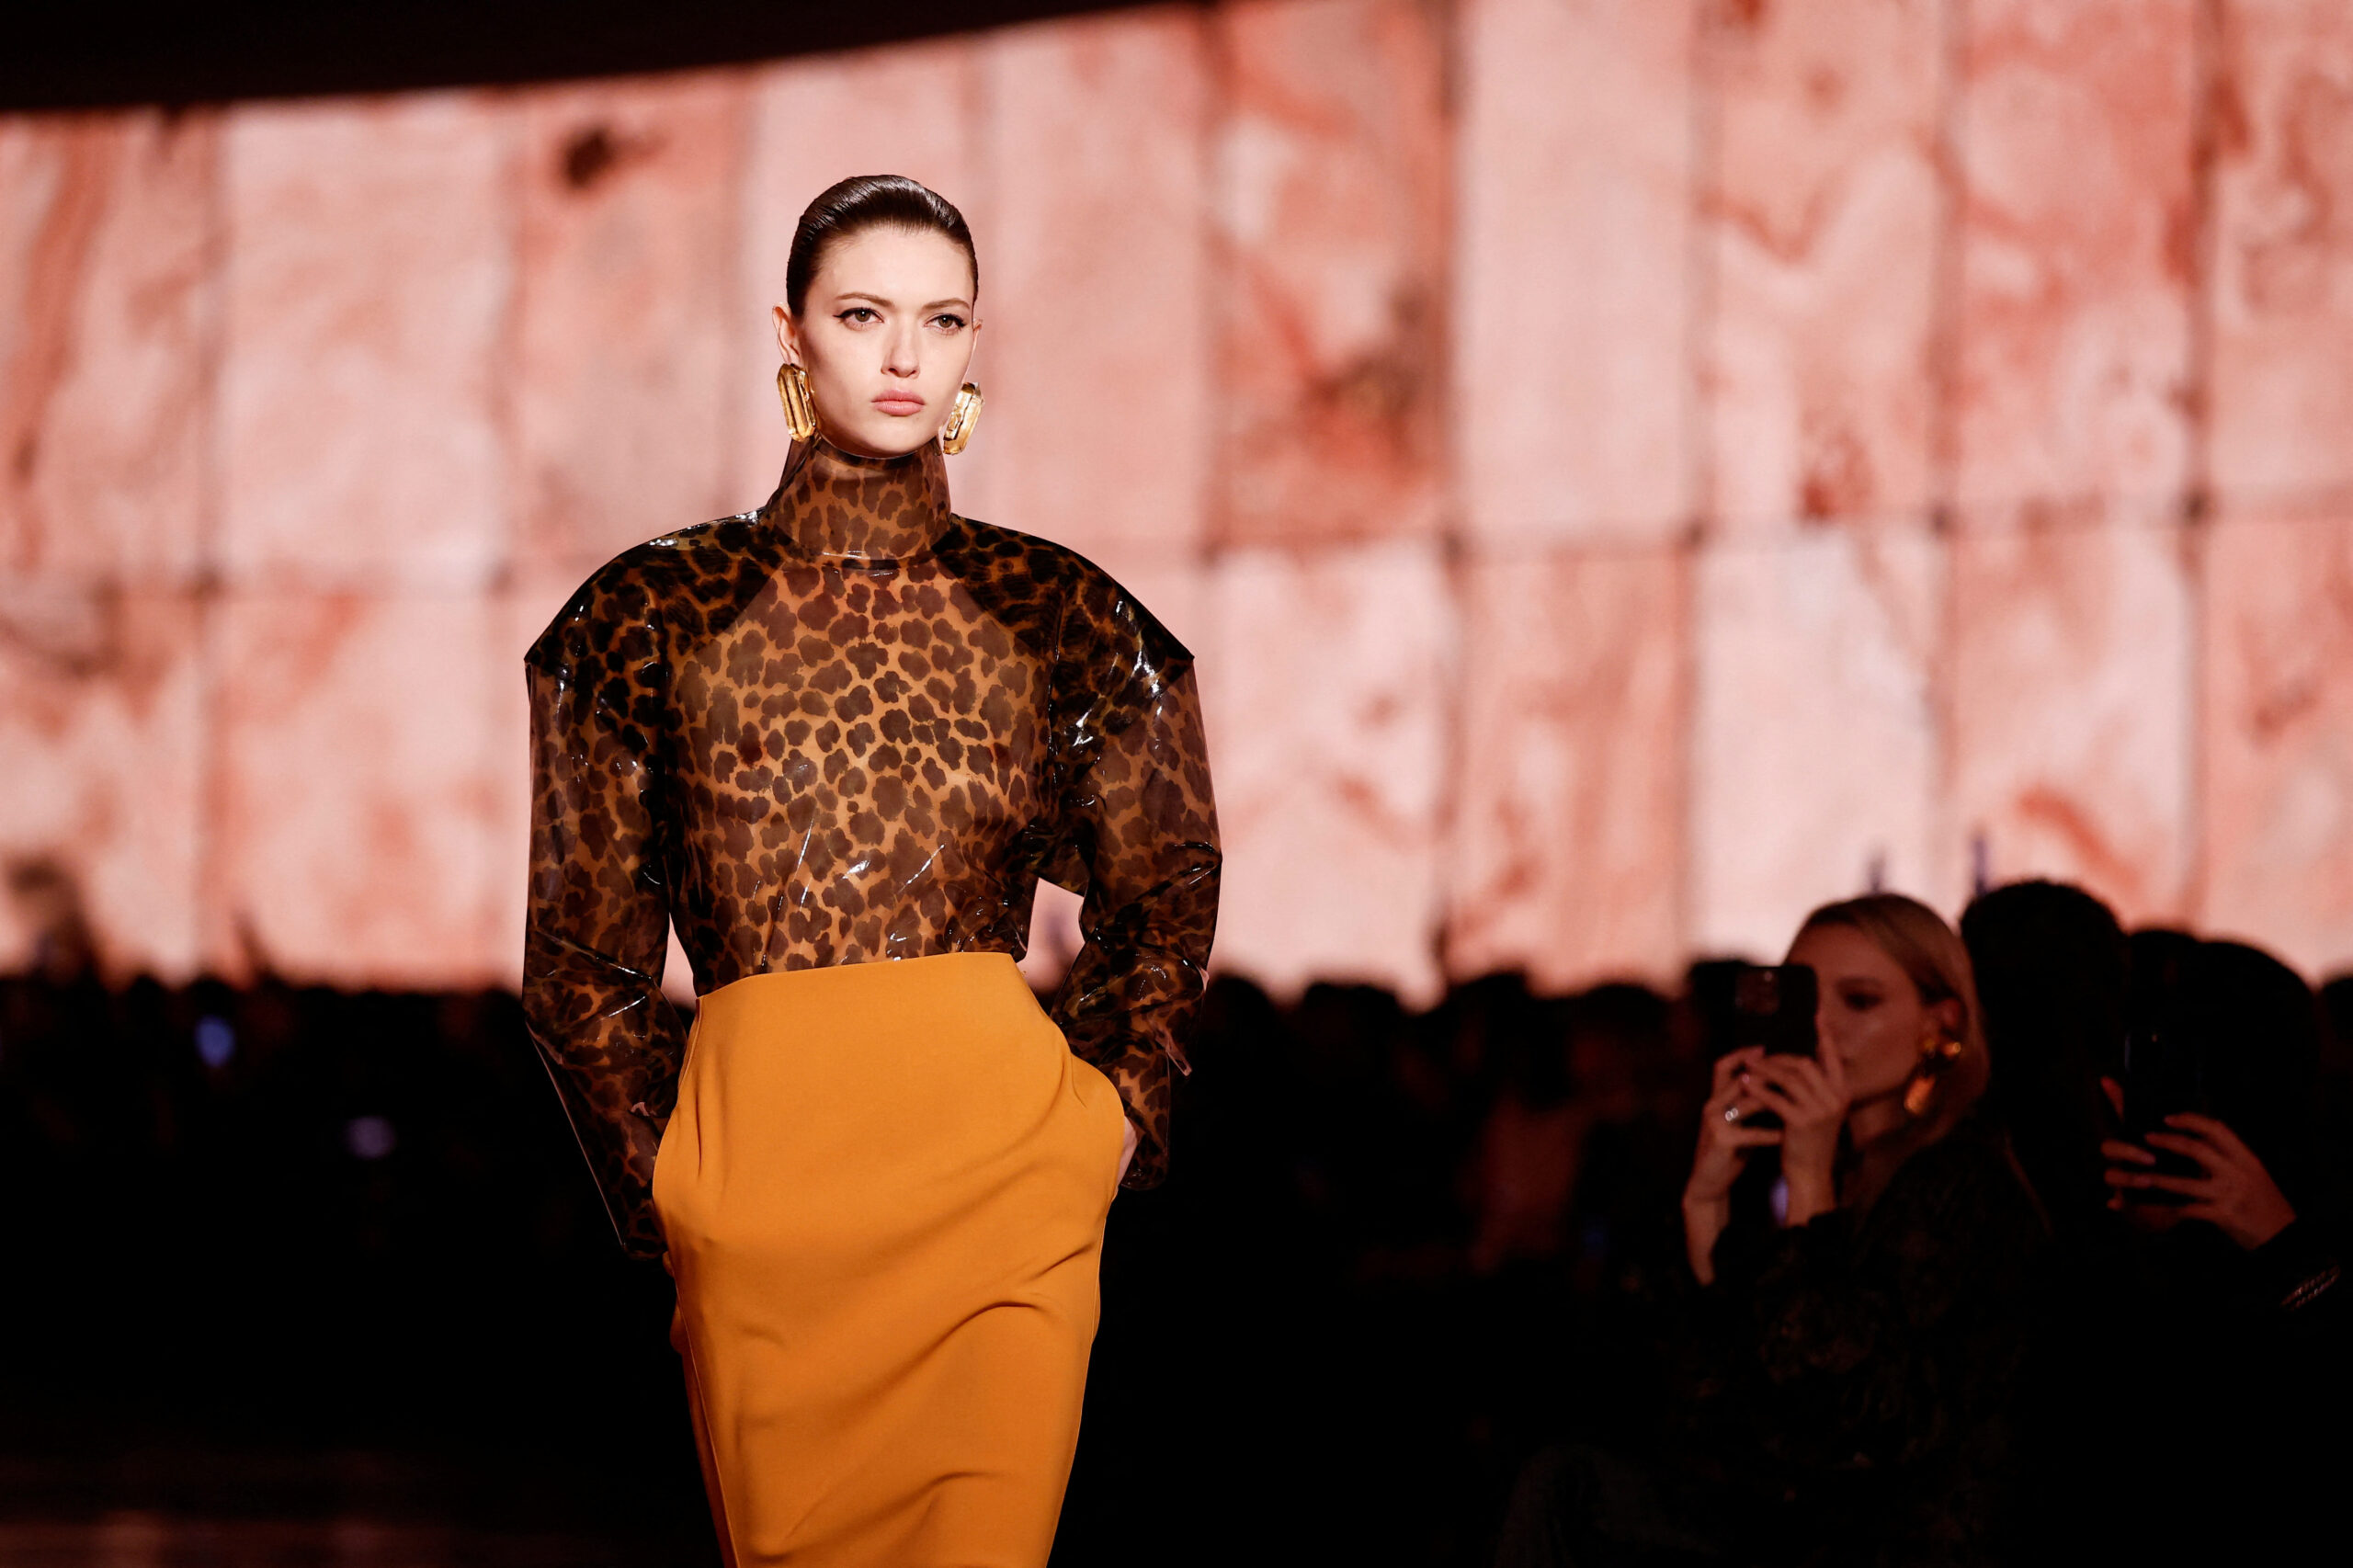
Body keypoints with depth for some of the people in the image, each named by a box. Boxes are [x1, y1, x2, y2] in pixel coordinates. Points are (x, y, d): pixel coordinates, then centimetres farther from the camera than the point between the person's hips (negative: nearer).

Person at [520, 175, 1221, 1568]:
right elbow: (588, 943, 12)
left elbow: (1164, 891, 20)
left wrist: (1119, 1107, 8)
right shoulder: (662, 614, 7)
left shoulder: (1056, 614, 9)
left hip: (1005, 1155, 0)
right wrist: (655, 1172, 5)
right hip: (759, 1163, 0)